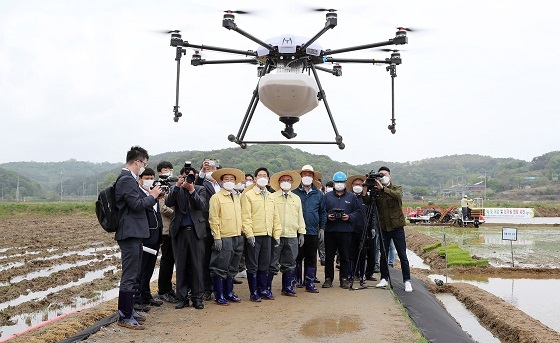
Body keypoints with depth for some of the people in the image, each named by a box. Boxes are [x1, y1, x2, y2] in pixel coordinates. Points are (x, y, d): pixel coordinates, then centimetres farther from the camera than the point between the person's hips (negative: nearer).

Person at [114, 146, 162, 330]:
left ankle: (128, 310, 29)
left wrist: (151, 196, 9)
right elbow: (137, 204, -23)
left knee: (132, 275, 19)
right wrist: (152, 196, -9)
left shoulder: (128, 178, 16)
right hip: (130, 233, -11)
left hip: (133, 233, 11)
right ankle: (124, 317, -1)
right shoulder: (127, 179, -17)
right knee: (129, 277, -6)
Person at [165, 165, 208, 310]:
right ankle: (182, 298, 11)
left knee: (197, 265, -1)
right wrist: (177, 186, -14)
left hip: (196, 231, -1)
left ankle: (197, 297, 6)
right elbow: (168, 203, -7)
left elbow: (202, 206, -6)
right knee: (181, 266, 4)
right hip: (179, 231, 1)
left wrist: (192, 190, -14)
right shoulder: (176, 190, 11)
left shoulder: (200, 189, 10)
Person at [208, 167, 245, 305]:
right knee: (220, 268, -2)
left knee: (232, 268, 14)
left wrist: (241, 232, 13)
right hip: (224, 238, -7)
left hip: (237, 237, 7)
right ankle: (219, 296, 6)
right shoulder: (216, 197, -4)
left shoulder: (237, 198, 17)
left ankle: (228, 292, 24)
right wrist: (217, 237, -14)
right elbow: (213, 219, -8)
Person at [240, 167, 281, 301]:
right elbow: (245, 216, -8)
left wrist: (277, 234, 10)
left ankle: (262, 289, 21)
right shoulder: (248, 195, -2)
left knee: (264, 265, 11)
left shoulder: (270, 196, 16)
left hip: (267, 235, 6)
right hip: (254, 235, -5)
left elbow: (275, 216, 16)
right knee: (253, 266, 1)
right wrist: (249, 233, -15)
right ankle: (253, 292, 9)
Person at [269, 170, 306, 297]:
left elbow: (300, 217, 17)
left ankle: (287, 287, 20)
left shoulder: (296, 198, 16)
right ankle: (267, 289, 6)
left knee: (290, 264, 10)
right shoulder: (273, 197, 2)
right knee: (272, 264, -2)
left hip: (292, 236, 4)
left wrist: (301, 233, 11)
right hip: (276, 235, -4)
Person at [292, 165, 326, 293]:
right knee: (297, 257, 5)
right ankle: (297, 281, 17)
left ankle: (310, 283, 10)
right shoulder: (294, 192, 1)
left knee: (311, 259, 5)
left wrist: (322, 227, 7)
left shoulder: (318, 194, 10)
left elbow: (322, 212, 13)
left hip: (313, 231, 2)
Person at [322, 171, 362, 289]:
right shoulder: (327, 196, 11)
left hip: (346, 231, 0)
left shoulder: (351, 197, 10)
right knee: (329, 256, 4)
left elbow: (358, 212, 6)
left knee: (345, 256, 4)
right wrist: (327, 216, -8)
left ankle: (344, 278, 13)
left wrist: (349, 217, -10)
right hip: (330, 230, 1)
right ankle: (328, 278, 12)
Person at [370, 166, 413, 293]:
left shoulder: (397, 188, 0)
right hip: (384, 227, 3)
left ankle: (407, 281, 6)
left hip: (397, 226, -2)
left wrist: (383, 189, -36)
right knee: (383, 255, 8)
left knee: (402, 256, -1)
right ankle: (384, 279, 20)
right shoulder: (377, 191, 5)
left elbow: (398, 195, -24)